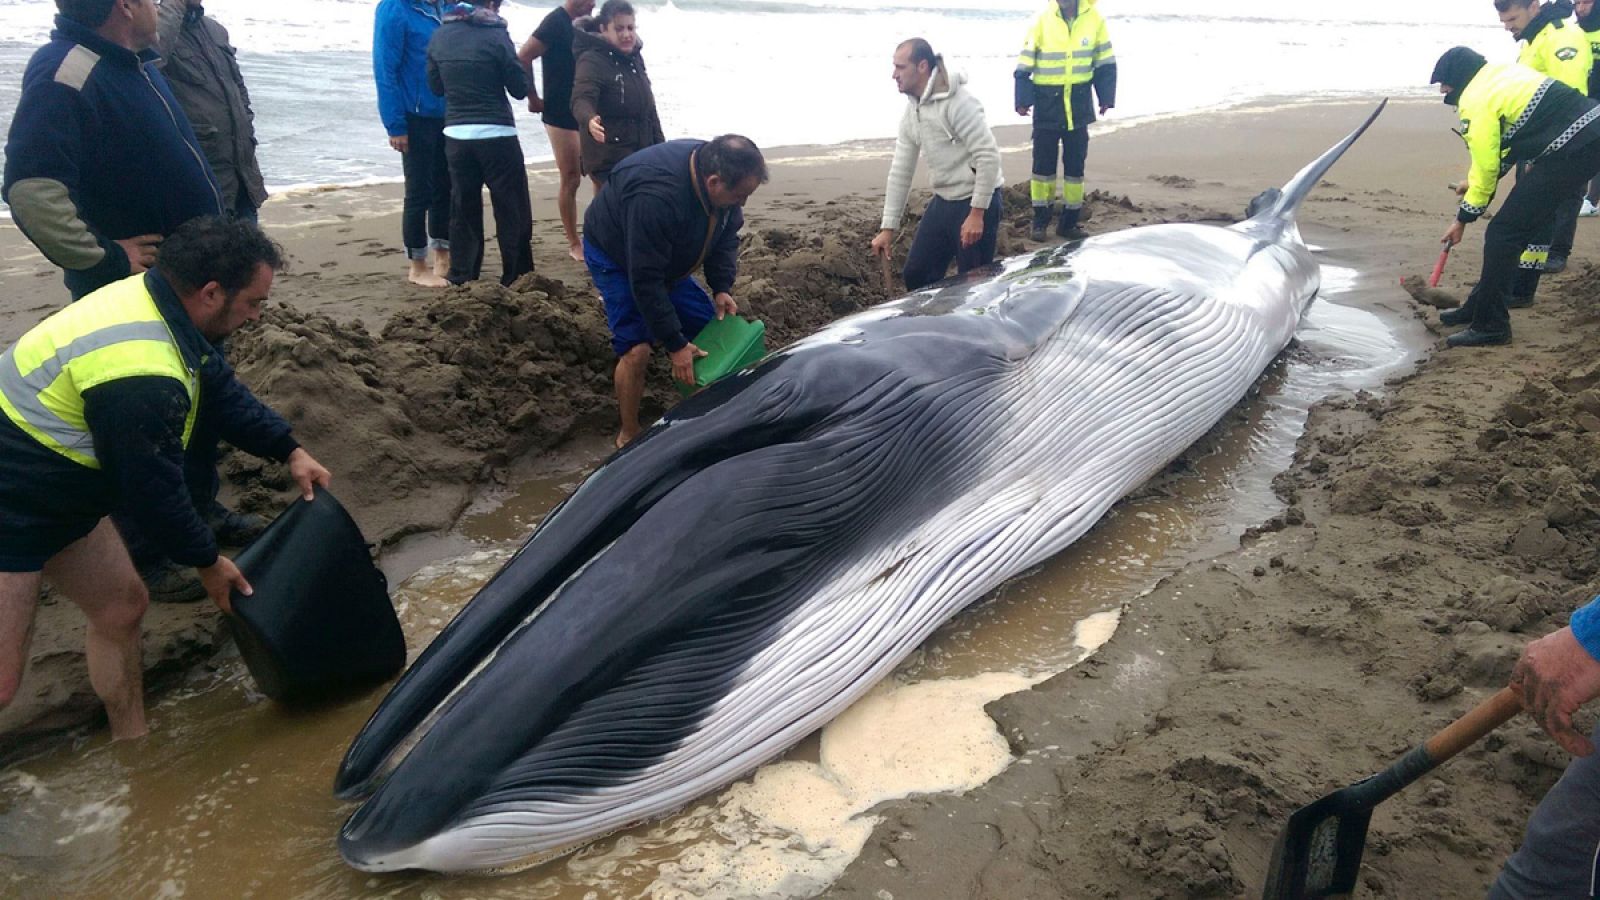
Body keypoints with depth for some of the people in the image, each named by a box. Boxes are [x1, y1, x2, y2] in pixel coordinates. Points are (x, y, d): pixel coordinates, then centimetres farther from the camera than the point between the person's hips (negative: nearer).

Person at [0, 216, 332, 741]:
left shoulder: (151, 302, -3)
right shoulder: (141, 377, -33)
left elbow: (220, 389, 11)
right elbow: (153, 486, -21)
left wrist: (289, 451, 6)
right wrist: (208, 564, -6)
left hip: (58, 495, 10)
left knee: (121, 606, 16)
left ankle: (131, 746, 30)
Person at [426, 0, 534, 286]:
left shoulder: (441, 35, 6)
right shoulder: (495, 35, -8)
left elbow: (436, 85, 14)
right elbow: (519, 89, -4)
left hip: (456, 134, 5)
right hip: (496, 134, -5)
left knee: (463, 210, 12)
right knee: (513, 210, 4)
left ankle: (460, 281, 14)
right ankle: (517, 280, 7)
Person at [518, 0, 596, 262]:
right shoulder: (556, 22, -12)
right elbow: (523, 57, -18)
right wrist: (533, 98, -10)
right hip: (561, 116, -7)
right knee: (570, 179, -1)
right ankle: (573, 244, 9)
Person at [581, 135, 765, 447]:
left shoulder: (716, 172, -20)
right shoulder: (656, 197, -44)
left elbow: (726, 235, -1)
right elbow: (645, 280, -37)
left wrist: (722, 288, -14)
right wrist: (675, 345, -31)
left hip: (666, 258, 7)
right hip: (616, 257, -7)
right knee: (636, 349, -19)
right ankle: (629, 435, 1)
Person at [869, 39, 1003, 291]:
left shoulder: (958, 102, -20)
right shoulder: (911, 110, 7)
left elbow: (989, 156, -23)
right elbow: (900, 170, 11)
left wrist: (977, 213, -24)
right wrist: (888, 228, 9)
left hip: (976, 201, -9)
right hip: (943, 201, 9)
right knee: (916, 274, 12)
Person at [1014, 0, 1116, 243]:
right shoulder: (1041, 21, -7)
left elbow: (1105, 63, 6)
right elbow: (1024, 67, -5)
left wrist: (1106, 98, 2)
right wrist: (1023, 100, -12)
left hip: (1079, 105, 2)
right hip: (1047, 104, -2)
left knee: (1075, 164, 7)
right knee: (1043, 163, 3)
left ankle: (1069, 221, 18)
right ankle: (1040, 220, 16)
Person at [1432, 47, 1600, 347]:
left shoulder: (1475, 101, -10)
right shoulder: (1502, 73, 19)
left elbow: (1486, 166, -7)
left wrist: (1464, 218, 3)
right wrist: (1475, 182, 27)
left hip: (1570, 150, -10)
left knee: (1504, 232, -6)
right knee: (1530, 224, 17)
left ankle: (1490, 325, -1)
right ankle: (1480, 308, 27)